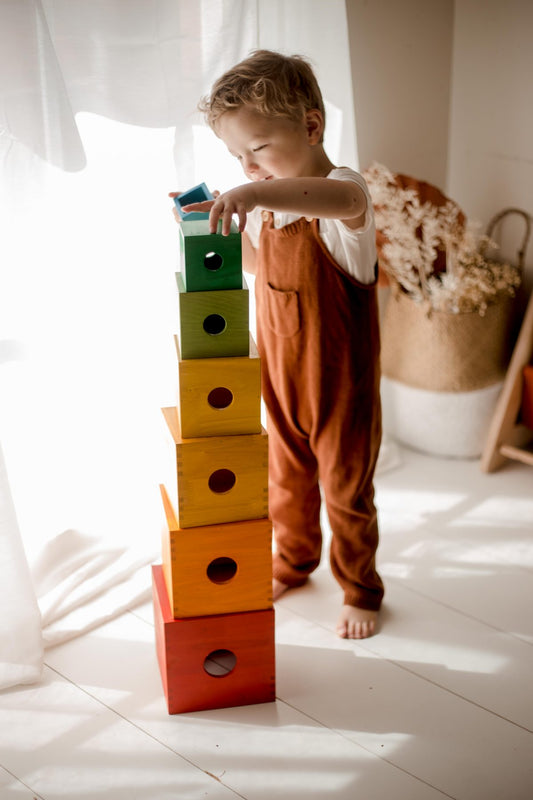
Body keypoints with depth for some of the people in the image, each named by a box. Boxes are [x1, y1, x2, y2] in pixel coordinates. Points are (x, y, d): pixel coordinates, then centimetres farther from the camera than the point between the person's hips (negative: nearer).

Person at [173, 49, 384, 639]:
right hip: (280, 376, 6)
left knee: (345, 488, 9)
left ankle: (360, 591, 30)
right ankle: (293, 560, 46)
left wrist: (255, 194, -62)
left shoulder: (344, 194, -21)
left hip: (339, 380, -6)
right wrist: (227, 228, -2)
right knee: (286, 480, 21)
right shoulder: (269, 206, 1)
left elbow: (342, 199, -48)